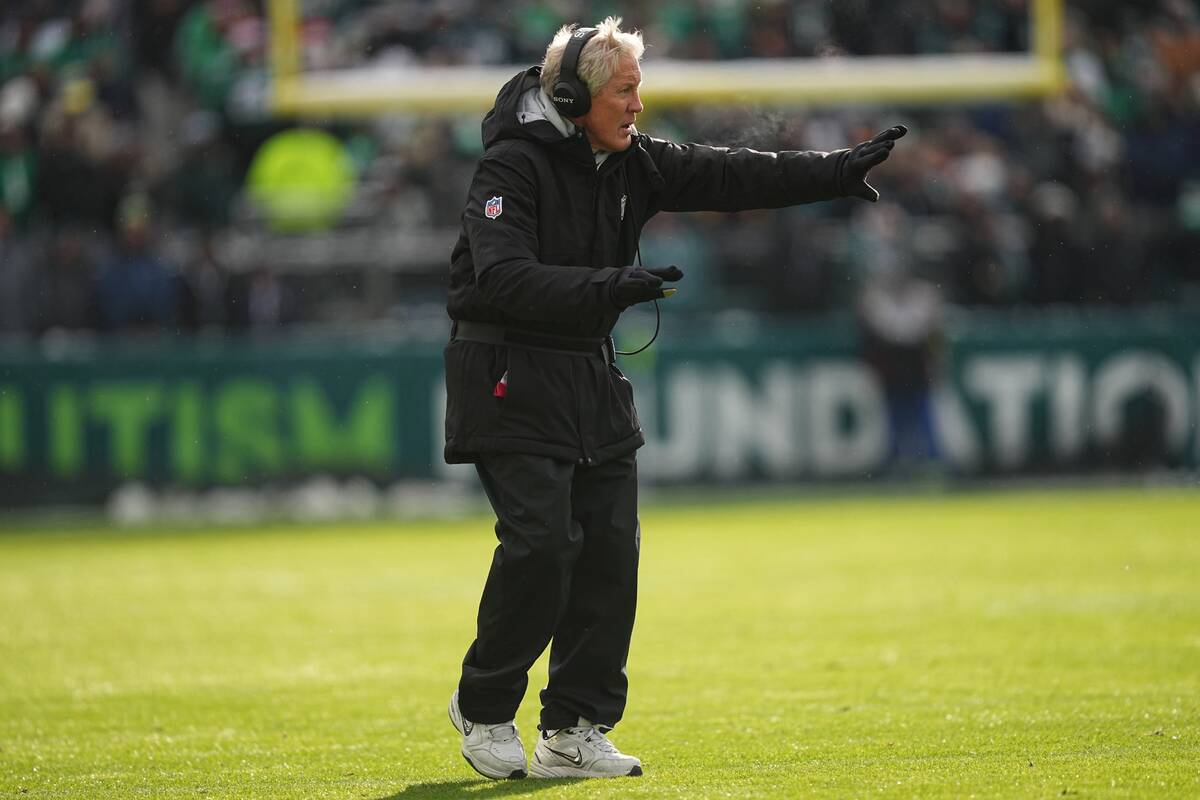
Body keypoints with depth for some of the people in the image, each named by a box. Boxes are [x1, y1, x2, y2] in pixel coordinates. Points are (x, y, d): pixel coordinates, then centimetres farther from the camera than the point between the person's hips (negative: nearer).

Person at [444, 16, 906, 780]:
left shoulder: (633, 163, 6)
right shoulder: (513, 166, -17)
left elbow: (729, 176, 7)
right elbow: (503, 279, -28)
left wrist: (838, 172, 1)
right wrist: (609, 286, -37)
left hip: (592, 375, 8)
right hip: (510, 379, -8)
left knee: (611, 549, 2)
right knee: (543, 542, -16)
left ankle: (576, 731, 8)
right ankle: (484, 709, 4)